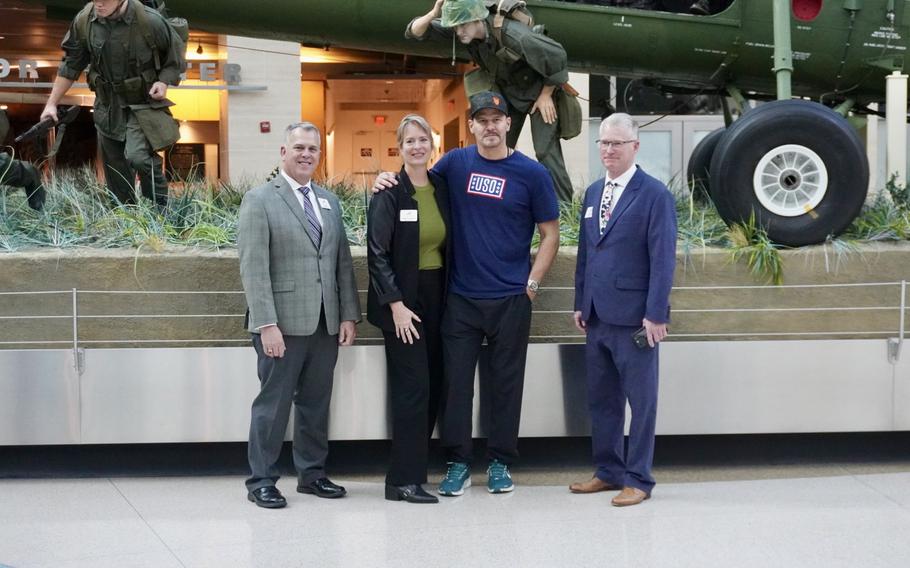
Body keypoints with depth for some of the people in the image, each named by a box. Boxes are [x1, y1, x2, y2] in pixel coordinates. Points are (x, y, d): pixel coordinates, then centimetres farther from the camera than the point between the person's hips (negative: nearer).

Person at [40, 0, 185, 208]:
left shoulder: (150, 21, -18)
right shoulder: (84, 21, -8)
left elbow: (175, 62, -2)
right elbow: (70, 66, 4)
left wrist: (164, 82, -20)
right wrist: (51, 103, 3)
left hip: (143, 104, -4)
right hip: (108, 106, 5)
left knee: (137, 156, -26)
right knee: (116, 173, 10)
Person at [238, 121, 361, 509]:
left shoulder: (329, 202, 15)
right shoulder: (260, 200, -4)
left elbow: (343, 262, 15)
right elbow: (253, 267, -10)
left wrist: (349, 315, 6)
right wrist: (266, 324, -17)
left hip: (326, 323, 6)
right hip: (283, 323, -5)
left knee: (316, 403, 11)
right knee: (273, 403, 0)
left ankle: (312, 473, 22)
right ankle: (261, 481, 8)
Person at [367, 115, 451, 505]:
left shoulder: (441, 188, 8)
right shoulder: (390, 193, -9)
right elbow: (377, 254, -11)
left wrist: (451, 296, 7)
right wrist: (396, 304, -15)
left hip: (436, 297, 6)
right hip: (402, 299, -6)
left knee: (433, 388, 6)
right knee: (413, 388, -8)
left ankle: (411, 469, 15)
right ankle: (405, 481, -1)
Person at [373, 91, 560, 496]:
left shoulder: (531, 173, -3)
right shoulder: (456, 163, 3)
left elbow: (550, 234, 2)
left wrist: (532, 284, -4)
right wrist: (389, 181, -2)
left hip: (511, 300, -1)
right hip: (461, 297, 2)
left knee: (505, 383, 7)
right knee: (456, 381, 3)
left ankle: (500, 463, 19)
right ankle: (458, 463, 13)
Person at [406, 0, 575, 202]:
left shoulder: (513, 35, -36)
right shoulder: (464, 31, -18)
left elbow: (556, 56, -26)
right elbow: (415, 32, -14)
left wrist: (546, 95, -17)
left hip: (538, 89, -7)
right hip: (505, 91, 7)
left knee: (546, 151, -13)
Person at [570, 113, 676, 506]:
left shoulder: (654, 194, -7)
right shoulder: (593, 193, 13)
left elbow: (662, 259, -11)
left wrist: (656, 314, -15)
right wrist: (581, 304, 13)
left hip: (634, 319, -7)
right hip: (597, 318, 7)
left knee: (641, 400, 2)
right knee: (601, 399, 13)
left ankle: (638, 479, 9)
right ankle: (608, 471, 24)